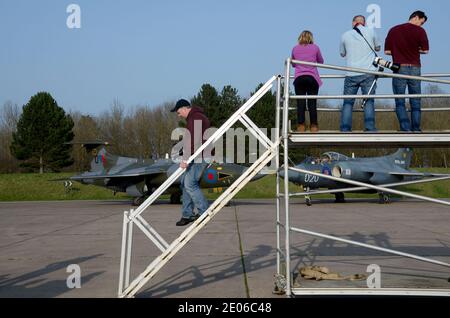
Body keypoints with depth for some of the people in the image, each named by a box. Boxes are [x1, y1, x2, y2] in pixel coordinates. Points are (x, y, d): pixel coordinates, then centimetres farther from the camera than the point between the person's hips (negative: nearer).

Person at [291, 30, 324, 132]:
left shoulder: (295, 49, 10)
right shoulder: (315, 48, 8)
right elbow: (321, 61, 22)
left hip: (299, 78, 1)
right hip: (312, 77, -1)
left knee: (300, 102, 0)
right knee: (312, 102, 2)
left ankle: (301, 125, -5)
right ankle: (313, 125, 2)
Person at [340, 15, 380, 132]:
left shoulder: (345, 35, 6)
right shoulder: (370, 31, 4)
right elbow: (378, 48, 19)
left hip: (351, 75, 1)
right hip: (368, 73, 0)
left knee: (348, 103, 5)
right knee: (369, 101, 1)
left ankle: (345, 129, -1)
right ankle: (370, 128, -9)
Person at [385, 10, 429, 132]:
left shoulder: (393, 30, 4)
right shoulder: (420, 31, -2)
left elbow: (387, 51, 4)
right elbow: (425, 50, 0)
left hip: (399, 69, 0)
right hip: (415, 69, 0)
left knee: (400, 102, 3)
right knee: (415, 103, 9)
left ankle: (405, 129, -10)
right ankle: (416, 130, 8)